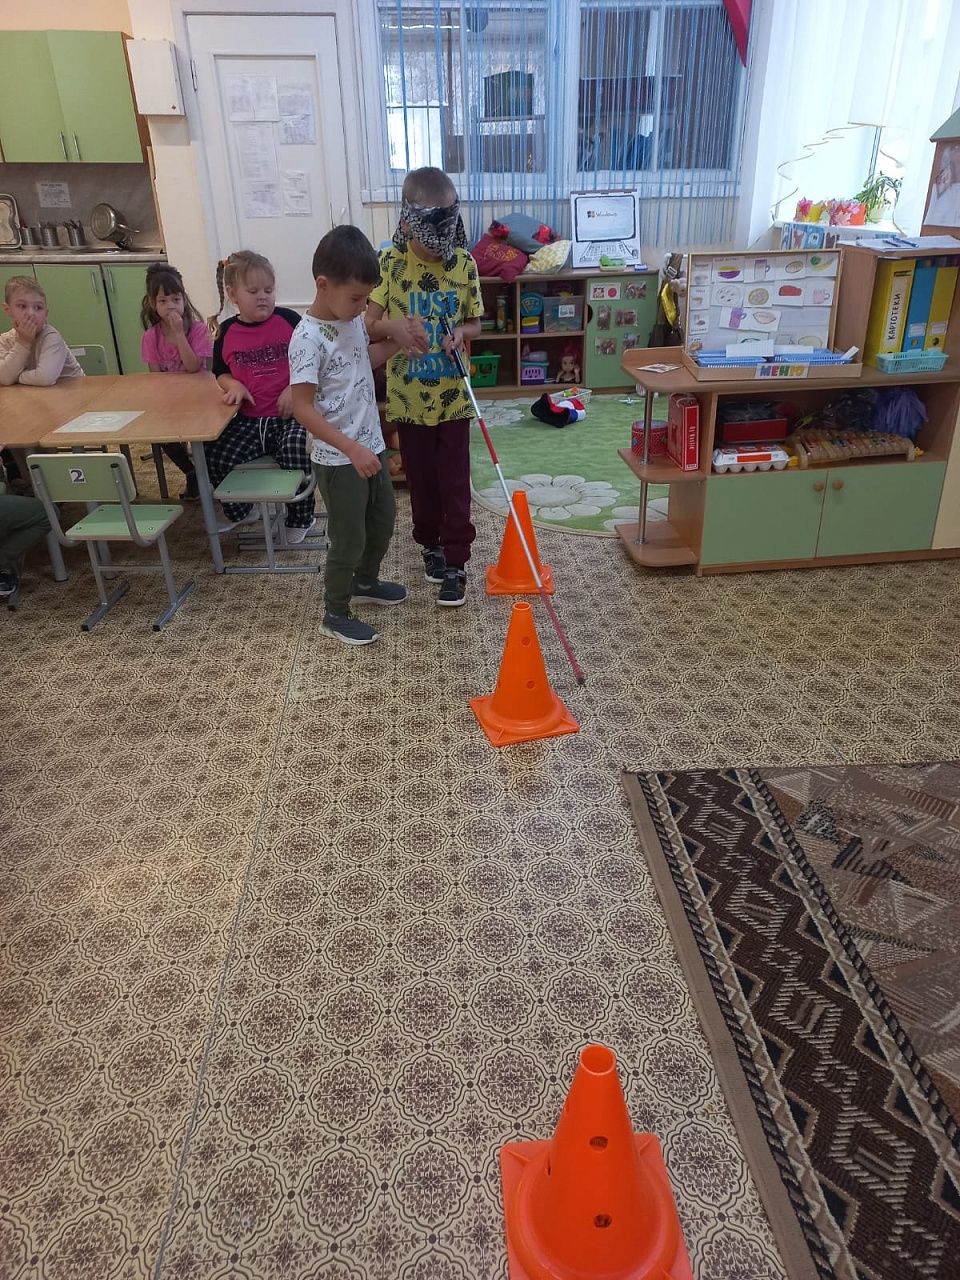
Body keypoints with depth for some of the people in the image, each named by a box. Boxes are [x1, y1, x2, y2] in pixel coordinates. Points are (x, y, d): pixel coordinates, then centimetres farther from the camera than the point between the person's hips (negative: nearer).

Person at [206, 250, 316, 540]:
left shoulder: (288, 320, -3)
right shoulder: (227, 332, 5)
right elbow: (220, 372, 19)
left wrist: (295, 388, -13)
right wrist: (232, 385, -3)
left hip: (291, 413, -3)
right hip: (249, 419, 4)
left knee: (294, 450, -33)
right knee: (215, 457, -13)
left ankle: (301, 518, -6)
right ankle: (238, 510, 18)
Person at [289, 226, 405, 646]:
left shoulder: (352, 319, 3)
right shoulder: (309, 338, -22)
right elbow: (303, 408, -25)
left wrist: (397, 342, 6)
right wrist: (352, 449, -29)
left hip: (371, 446, 9)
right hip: (338, 460, -8)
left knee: (383, 521, 23)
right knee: (348, 540, 4)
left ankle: (365, 583, 47)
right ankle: (336, 614, 23)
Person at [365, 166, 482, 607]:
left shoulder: (463, 264, -3)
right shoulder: (389, 262, -7)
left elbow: (474, 324, 6)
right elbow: (369, 325, -5)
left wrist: (460, 332, -17)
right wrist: (392, 326, -28)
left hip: (453, 395, 0)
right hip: (408, 395, 0)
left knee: (454, 482, 3)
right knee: (420, 478, 13)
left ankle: (455, 562, 13)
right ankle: (431, 543, 34)